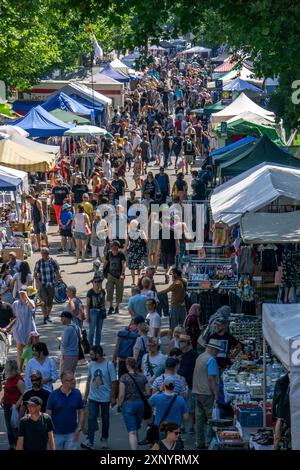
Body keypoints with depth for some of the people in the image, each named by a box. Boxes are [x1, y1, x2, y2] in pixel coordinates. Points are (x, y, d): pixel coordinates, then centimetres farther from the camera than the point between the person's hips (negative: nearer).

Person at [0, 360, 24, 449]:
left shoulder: (18, 380, -18)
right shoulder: (8, 378, 9)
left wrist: (17, 404, -24)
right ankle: (11, 446, 25)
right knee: (9, 428, 15)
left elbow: (24, 394, -19)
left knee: (15, 428, -5)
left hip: (13, 407, -9)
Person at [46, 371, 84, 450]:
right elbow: (48, 413, -3)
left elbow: (81, 412, 4)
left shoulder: (77, 393, -2)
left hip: (72, 434, 1)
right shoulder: (53, 395, -7)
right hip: (57, 434, -1)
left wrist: (79, 429, -3)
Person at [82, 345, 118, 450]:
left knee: (105, 419, 11)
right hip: (93, 397, 3)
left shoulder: (109, 365, -12)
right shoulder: (91, 365, 2)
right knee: (91, 418, -7)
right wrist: (85, 396, 12)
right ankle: (90, 441, -11)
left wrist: (113, 397, -9)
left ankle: (104, 439, 26)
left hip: (105, 398, -3)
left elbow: (114, 382, -8)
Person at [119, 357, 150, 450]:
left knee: (132, 432, -8)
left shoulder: (124, 378, -10)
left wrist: (120, 404, 3)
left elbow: (122, 394, -13)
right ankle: (135, 447, 35)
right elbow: (147, 393, 4)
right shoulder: (142, 377, 3)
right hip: (140, 404, 5)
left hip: (128, 404, -5)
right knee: (136, 429, 22)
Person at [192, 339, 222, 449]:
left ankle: (200, 442, 15)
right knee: (211, 419, -2)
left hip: (198, 392, 9)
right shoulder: (211, 360, -15)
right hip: (207, 393, -9)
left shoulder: (199, 357, 12)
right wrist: (216, 394, -15)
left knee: (200, 418, 11)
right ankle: (209, 442, -4)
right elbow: (211, 378, -20)